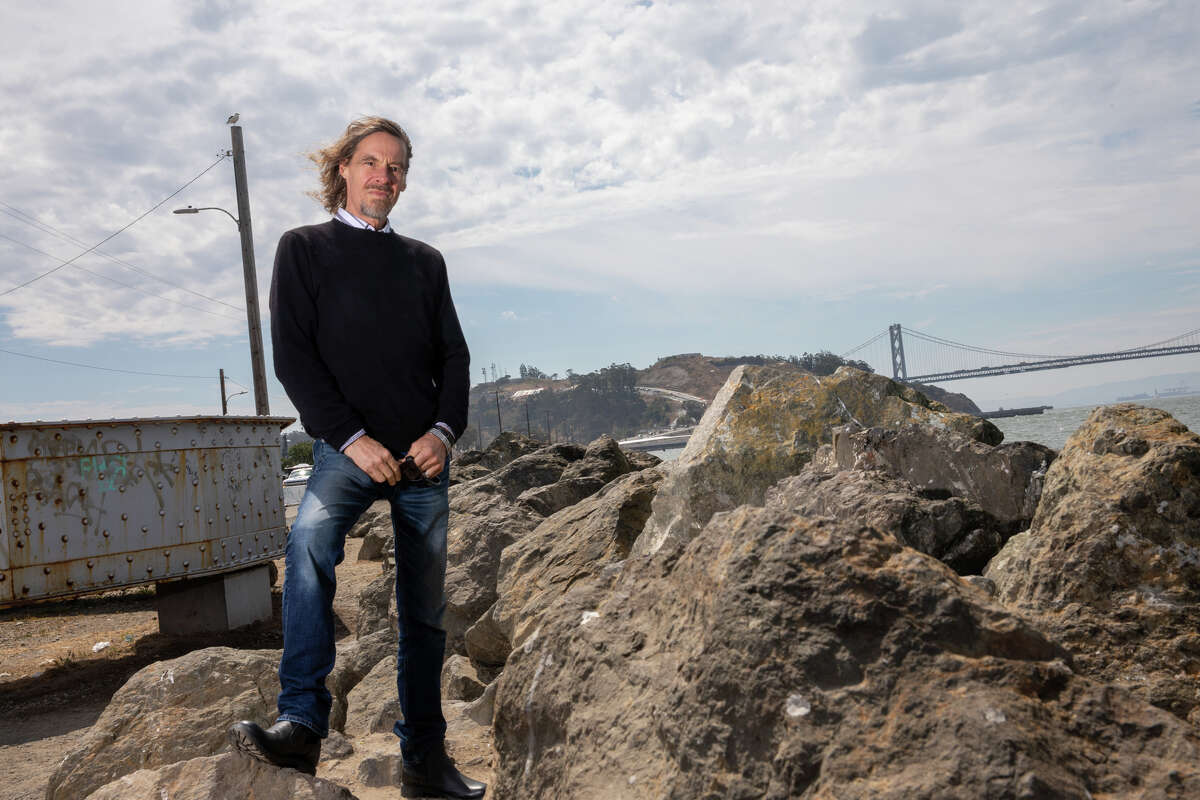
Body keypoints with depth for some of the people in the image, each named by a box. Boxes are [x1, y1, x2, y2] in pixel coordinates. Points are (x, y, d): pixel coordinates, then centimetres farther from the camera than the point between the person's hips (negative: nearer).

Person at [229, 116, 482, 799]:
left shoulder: (424, 260, 18)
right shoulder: (305, 249, 8)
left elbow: (453, 354, 12)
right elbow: (293, 356, -2)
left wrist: (444, 430, -6)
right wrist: (352, 438, -13)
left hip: (424, 455, 3)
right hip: (349, 448, -3)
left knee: (426, 608, 5)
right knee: (310, 545, -32)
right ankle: (303, 725, -30)